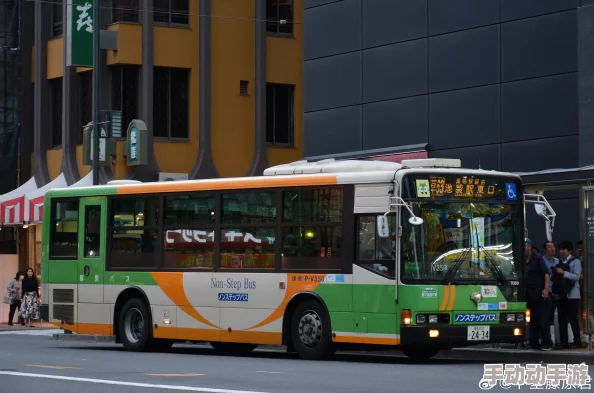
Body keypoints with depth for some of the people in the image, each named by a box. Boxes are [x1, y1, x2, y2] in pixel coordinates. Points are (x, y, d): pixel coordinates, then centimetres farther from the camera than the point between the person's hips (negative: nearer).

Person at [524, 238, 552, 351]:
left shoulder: (537, 258, -4)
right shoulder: (522, 261, 12)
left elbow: (546, 274, -9)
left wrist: (546, 289, -19)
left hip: (539, 294, -6)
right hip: (528, 294, 6)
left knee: (543, 320, -4)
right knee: (532, 320, 7)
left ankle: (546, 343, 0)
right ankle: (534, 342, 10)